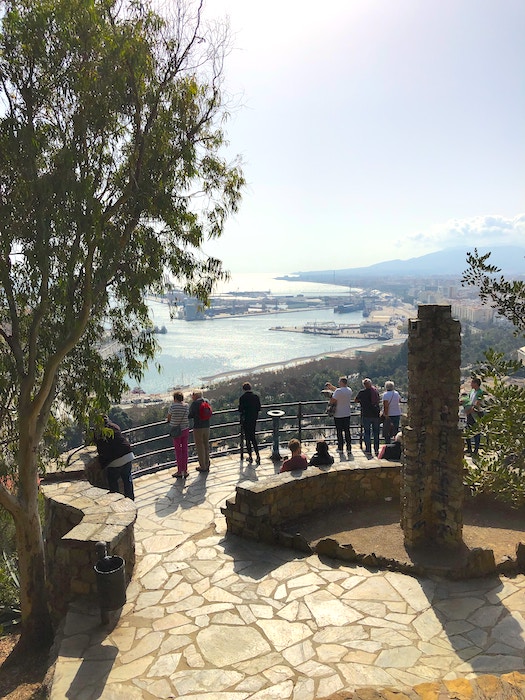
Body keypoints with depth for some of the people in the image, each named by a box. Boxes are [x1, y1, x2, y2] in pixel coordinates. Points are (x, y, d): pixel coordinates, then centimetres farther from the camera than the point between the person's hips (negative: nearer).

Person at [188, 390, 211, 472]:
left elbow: (190, 415, -12)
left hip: (198, 428, -6)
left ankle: (202, 466, 10)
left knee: (200, 447, 4)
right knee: (206, 446, 16)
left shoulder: (195, 403, -13)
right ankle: (207, 465, 24)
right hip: (206, 427, 6)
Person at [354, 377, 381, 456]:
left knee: (367, 432, 4)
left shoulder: (362, 392, -8)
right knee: (376, 432, 12)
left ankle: (368, 450, 2)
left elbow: (356, 400, 5)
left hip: (366, 415, -3)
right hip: (376, 414, 3)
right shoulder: (376, 391, 1)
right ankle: (376, 449, 14)